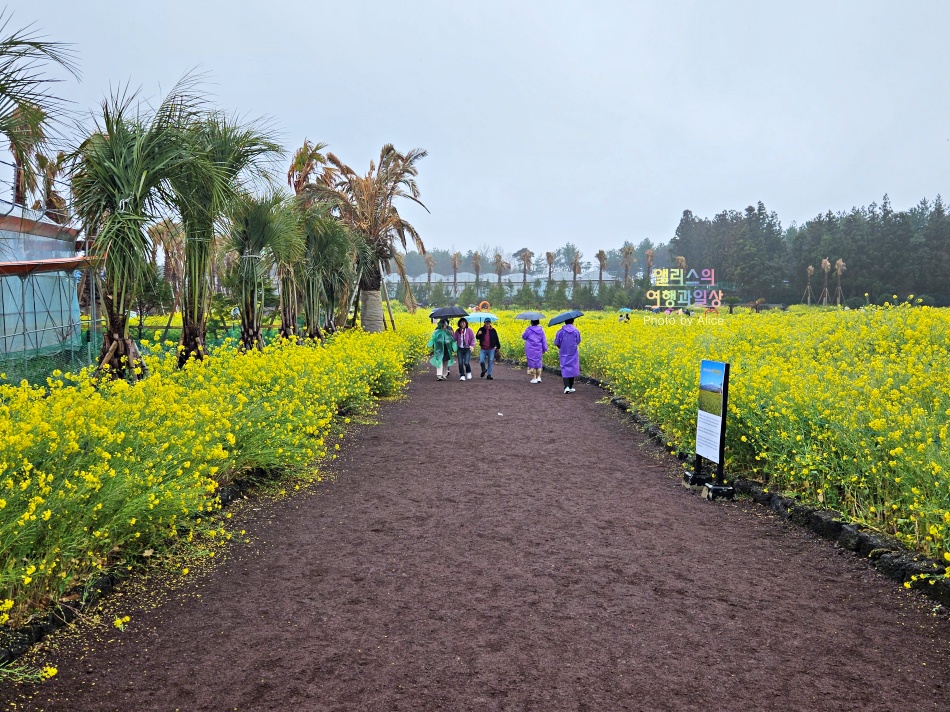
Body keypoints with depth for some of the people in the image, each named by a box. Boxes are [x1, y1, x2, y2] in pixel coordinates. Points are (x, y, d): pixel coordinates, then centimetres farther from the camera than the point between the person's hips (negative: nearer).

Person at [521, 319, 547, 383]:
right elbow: (544, 340, 3)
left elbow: (524, 337, 6)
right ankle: (539, 377, 7)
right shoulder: (541, 330, 0)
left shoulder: (529, 329, -8)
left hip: (530, 349, -3)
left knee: (532, 362, 4)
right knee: (538, 362, 14)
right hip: (538, 350, 3)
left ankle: (534, 378, 5)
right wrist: (544, 349, 10)